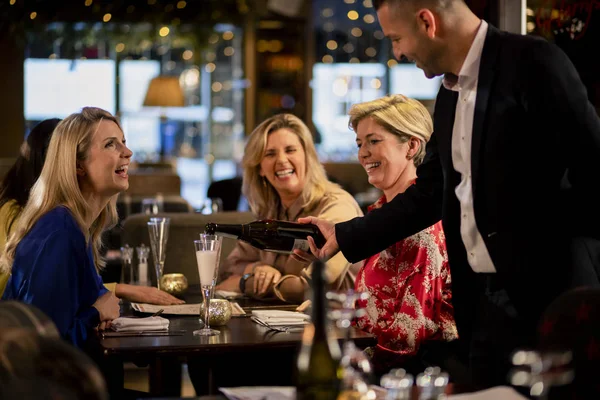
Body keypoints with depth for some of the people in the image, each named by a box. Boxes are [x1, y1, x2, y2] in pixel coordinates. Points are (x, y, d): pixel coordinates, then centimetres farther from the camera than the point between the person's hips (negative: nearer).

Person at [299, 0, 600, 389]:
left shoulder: (533, 62, -12)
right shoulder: (449, 97, 14)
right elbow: (429, 193, 21)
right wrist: (345, 236, 21)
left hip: (547, 291, -8)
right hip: (485, 300, 8)